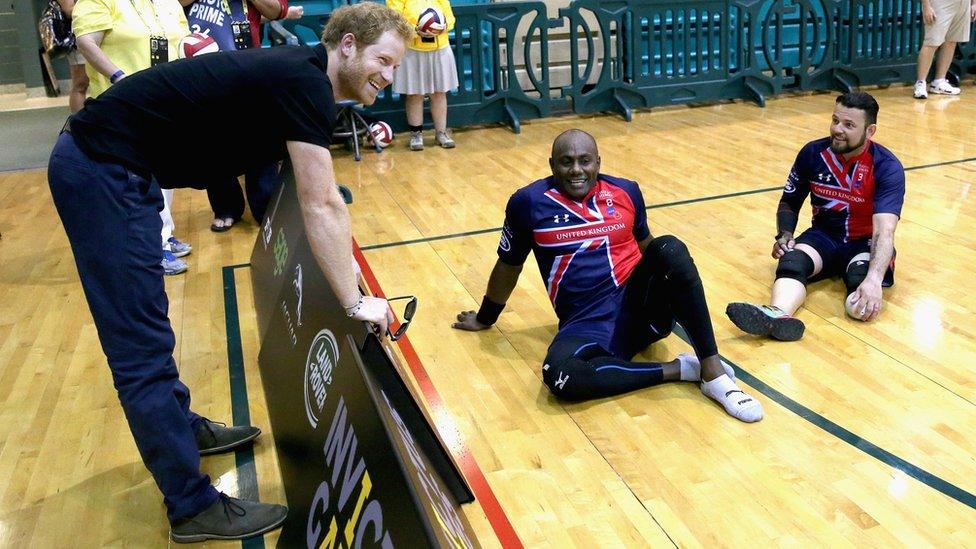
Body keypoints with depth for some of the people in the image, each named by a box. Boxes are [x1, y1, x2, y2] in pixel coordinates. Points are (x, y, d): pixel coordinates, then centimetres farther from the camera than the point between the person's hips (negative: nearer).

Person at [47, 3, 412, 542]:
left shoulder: (299, 73, 11)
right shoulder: (305, 82, -17)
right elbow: (320, 209, -20)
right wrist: (355, 302, -14)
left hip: (103, 162, 10)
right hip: (101, 170, -10)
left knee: (146, 328, 23)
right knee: (143, 348, -4)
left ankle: (182, 428, 41)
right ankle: (193, 507, 5)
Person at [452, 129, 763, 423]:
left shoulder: (625, 192, 6)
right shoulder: (528, 203, -1)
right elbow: (509, 265, 12)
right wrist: (485, 319, 23)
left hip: (640, 301, 2)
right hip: (587, 324, -2)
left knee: (670, 248, -28)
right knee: (560, 376, -34)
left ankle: (712, 371, -24)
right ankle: (679, 369, -19)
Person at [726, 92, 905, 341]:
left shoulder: (887, 166, -16)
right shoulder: (813, 153, -6)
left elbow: (884, 230, -29)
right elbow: (789, 202, 10)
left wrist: (874, 280, -44)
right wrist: (784, 236, -10)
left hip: (865, 243, 5)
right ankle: (776, 315, -62)